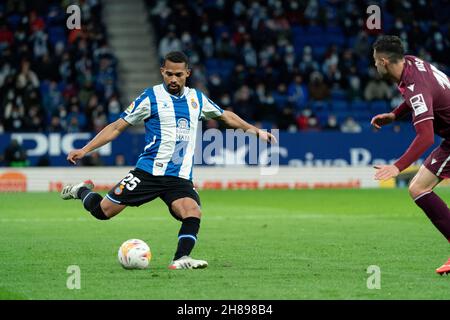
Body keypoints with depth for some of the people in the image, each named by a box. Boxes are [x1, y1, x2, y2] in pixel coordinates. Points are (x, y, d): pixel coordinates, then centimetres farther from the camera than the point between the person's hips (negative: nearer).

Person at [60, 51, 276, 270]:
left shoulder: (197, 99, 13)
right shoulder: (151, 97, -1)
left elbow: (225, 116, 32)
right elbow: (117, 127, 2)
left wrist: (255, 131, 30)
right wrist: (84, 150, -4)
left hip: (180, 178, 3)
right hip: (149, 172, -3)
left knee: (193, 212, -27)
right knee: (103, 211, -5)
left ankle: (181, 259, -30)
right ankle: (83, 191, 26)